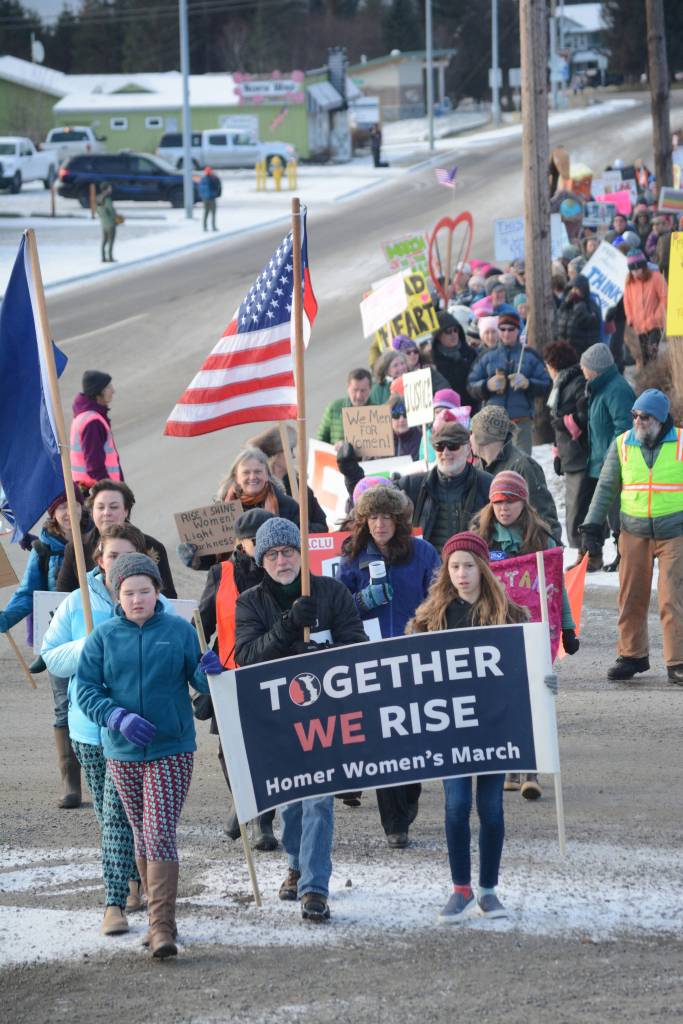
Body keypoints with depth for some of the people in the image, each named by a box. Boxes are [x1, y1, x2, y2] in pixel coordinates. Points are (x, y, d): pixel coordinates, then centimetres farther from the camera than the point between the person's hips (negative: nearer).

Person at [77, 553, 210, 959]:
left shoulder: (179, 630, -1)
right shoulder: (103, 637, 1)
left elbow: (198, 681, 4)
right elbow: (86, 690, -2)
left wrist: (208, 672, -20)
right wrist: (120, 717, -18)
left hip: (172, 750, -2)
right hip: (123, 752, 3)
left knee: (161, 835, -12)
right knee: (142, 836, 13)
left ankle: (162, 926, -14)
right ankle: (159, 916, 27)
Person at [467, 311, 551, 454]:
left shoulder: (530, 356, 9)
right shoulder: (487, 356, 12)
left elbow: (546, 385, 4)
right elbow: (471, 386, 11)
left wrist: (527, 383, -15)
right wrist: (487, 385, -10)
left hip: (521, 421, -1)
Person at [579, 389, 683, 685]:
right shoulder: (622, 444, 5)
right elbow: (606, 487, 11)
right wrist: (592, 525, 7)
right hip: (634, 534, 3)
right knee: (631, 597, 6)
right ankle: (632, 656, 21)